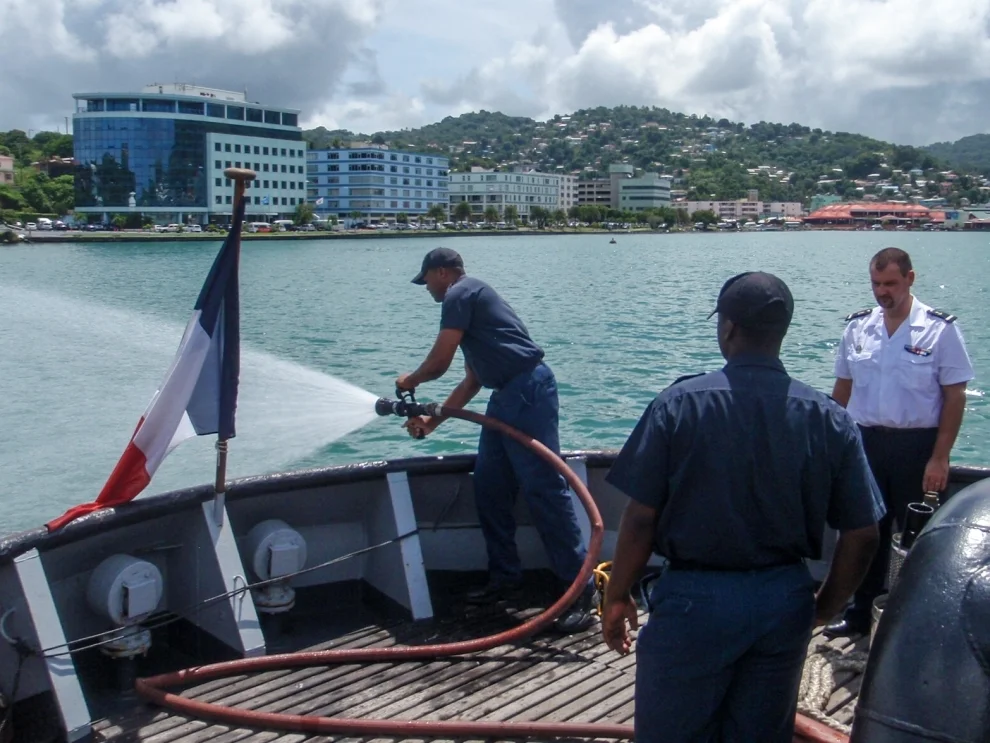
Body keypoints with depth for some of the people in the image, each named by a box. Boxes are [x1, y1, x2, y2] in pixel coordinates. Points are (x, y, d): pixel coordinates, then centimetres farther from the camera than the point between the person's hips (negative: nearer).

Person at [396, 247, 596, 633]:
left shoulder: (460, 293, -3)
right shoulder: (470, 299, 26)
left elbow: (439, 362, -6)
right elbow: (471, 381, 29)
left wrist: (409, 381, 15)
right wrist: (432, 420, 31)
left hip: (528, 389, -10)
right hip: (506, 396, 10)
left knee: (543, 487, -12)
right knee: (489, 488, 13)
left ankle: (580, 588, -11)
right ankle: (504, 577, 22)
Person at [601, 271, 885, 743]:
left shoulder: (680, 403, -13)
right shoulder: (830, 419, -5)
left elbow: (640, 519, -12)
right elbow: (861, 534, -2)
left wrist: (617, 598, 1)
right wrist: (826, 607, 13)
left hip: (695, 598, -3)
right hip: (786, 601, 4)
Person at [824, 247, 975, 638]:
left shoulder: (940, 329, -8)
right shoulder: (857, 327, 3)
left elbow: (955, 395, -8)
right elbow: (842, 388, 11)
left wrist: (939, 458, -12)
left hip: (917, 445, -4)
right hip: (865, 442, 4)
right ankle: (859, 614, 26)